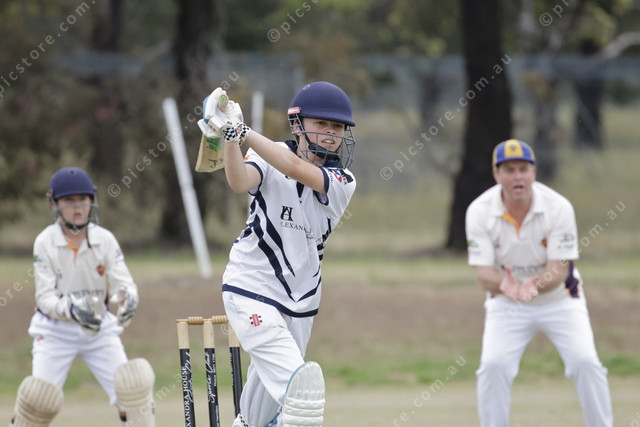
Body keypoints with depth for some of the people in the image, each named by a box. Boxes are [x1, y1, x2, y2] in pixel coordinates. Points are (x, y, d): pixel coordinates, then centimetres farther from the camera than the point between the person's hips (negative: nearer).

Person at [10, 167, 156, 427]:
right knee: (39, 397, -12)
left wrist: (127, 299, -36)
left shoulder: (105, 240, -6)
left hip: (100, 329, 2)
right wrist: (71, 310, -37)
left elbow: (122, 283, -11)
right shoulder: (45, 242, -12)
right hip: (55, 332, -2)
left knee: (132, 386, -10)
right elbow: (45, 298, -15)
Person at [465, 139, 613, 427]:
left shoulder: (558, 208, -21)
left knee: (585, 362, -16)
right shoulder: (479, 211, -19)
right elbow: (483, 273, -22)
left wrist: (536, 285, -47)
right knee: (493, 365, -16)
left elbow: (559, 270, -23)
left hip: (559, 298, 0)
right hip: (506, 303, 0)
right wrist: (505, 284, -46)